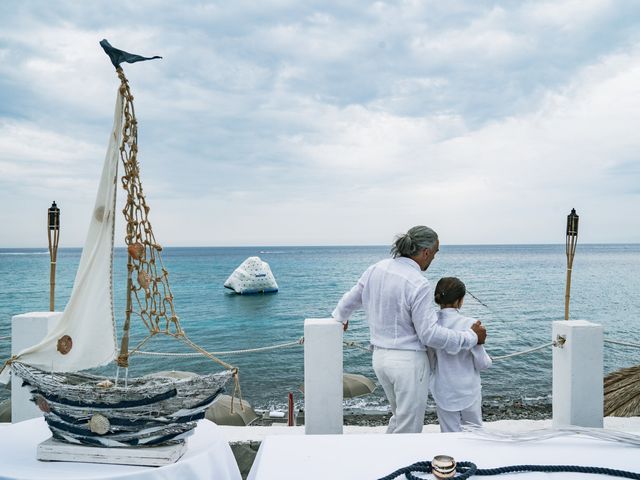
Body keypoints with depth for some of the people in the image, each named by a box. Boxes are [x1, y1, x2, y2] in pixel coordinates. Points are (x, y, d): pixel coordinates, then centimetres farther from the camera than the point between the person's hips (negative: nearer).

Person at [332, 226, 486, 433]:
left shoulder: (376, 269, 1)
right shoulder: (419, 285, -21)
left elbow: (349, 300, 14)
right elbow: (430, 334, -20)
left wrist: (340, 317, 36)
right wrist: (471, 338, -9)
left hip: (380, 356, 7)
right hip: (408, 361, -7)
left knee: (399, 416, 26)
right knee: (409, 427, 8)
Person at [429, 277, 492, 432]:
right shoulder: (469, 324, -19)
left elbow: (430, 363, -3)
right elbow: (482, 363, -11)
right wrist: (488, 360, 11)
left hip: (444, 393, 2)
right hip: (469, 391, -2)